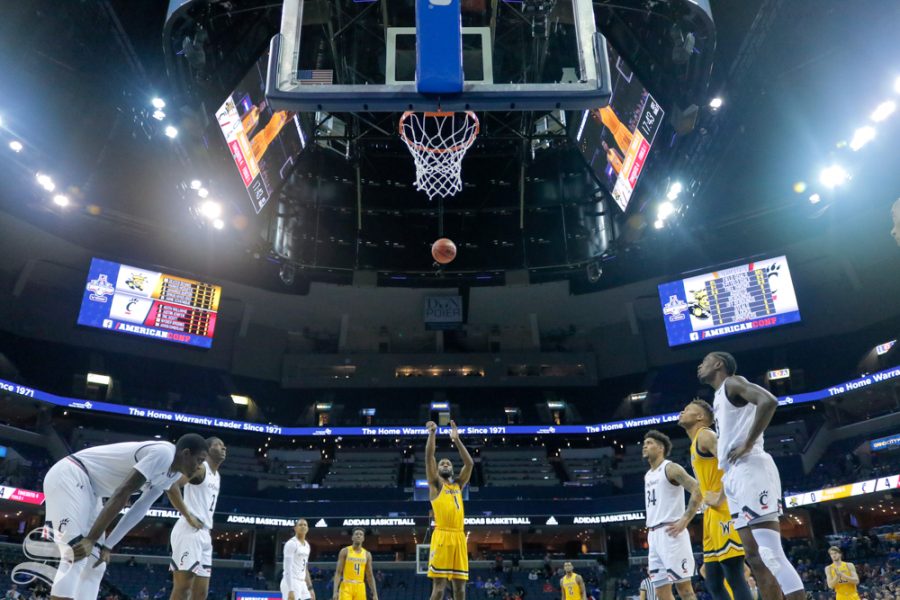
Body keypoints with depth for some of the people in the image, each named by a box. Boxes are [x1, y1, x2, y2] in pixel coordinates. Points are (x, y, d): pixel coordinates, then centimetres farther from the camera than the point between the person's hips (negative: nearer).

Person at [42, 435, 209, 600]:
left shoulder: (173, 473, 7)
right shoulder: (163, 453, -24)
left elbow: (140, 509, 9)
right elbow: (122, 493, -28)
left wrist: (107, 546, 4)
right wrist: (91, 539, -27)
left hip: (87, 488, 10)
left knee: (94, 565, 7)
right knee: (75, 559, -17)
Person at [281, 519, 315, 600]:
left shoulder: (307, 545, 16)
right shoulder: (291, 543, -11)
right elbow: (287, 568, -18)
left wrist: (310, 588, 20)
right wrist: (290, 590, -25)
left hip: (302, 583, 9)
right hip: (291, 583, -9)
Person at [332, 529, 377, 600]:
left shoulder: (367, 554, 9)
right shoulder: (345, 551, -1)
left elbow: (370, 576, 11)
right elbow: (338, 572, -4)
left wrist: (375, 594, 4)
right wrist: (335, 591, -14)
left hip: (360, 588, 4)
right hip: (346, 587, -4)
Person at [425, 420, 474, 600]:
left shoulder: (458, 485, 22)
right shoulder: (435, 484, 11)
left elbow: (469, 463, 13)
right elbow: (429, 457, -1)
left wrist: (457, 440, 8)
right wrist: (432, 433, -8)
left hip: (459, 537, 5)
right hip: (442, 536, -5)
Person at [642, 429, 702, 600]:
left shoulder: (671, 468, -6)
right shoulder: (647, 476, 20)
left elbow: (698, 490, -16)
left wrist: (684, 521, -20)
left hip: (670, 532, -9)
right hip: (654, 535, 9)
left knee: (683, 586, -8)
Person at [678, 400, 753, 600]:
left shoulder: (705, 435, -5)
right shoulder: (696, 444, 24)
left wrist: (721, 498, -19)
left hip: (724, 512, -10)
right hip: (713, 515, 10)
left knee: (734, 577, -12)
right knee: (713, 581, 9)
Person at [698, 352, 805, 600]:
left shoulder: (733, 382, -1)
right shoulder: (720, 399, 27)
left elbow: (768, 401, -20)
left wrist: (748, 444, -19)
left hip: (750, 470, -10)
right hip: (734, 475, 10)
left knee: (771, 554, -17)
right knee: (755, 557, 6)